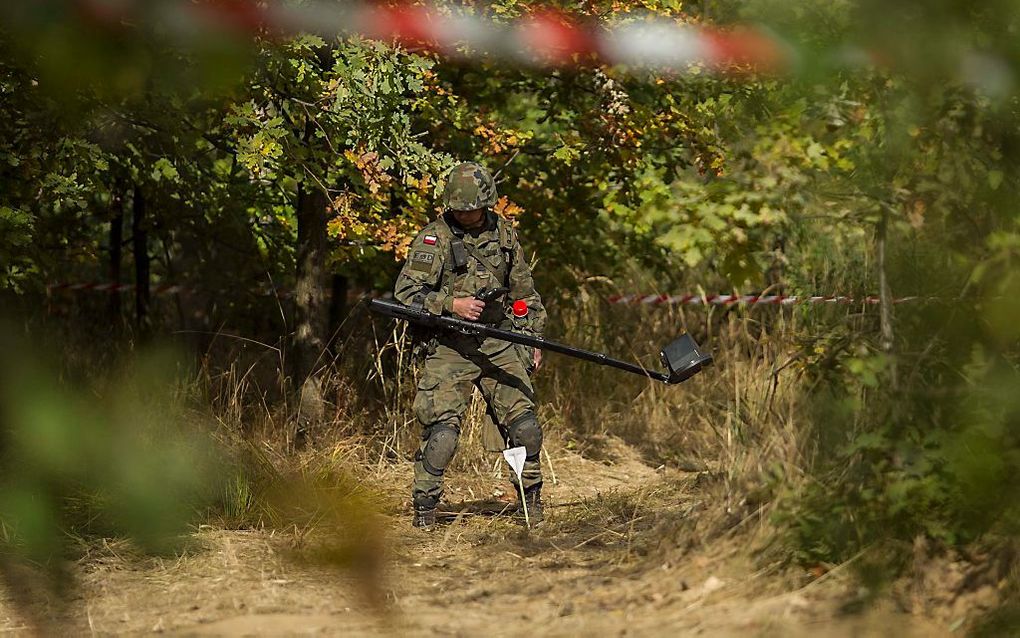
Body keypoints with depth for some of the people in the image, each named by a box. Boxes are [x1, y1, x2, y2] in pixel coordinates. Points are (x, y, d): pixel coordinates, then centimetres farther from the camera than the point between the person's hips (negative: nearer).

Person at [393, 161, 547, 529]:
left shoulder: (503, 233, 11)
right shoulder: (433, 238, -3)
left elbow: (524, 290, 20)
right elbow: (405, 292, -8)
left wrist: (533, 339, 17)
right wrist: (452, 304, -19)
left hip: (499, 344, 4)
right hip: (450, 347, -4)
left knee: (524, 424, -3)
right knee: (442, 429, -13)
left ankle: (531, 498, 14)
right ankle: (424, 507, -2)